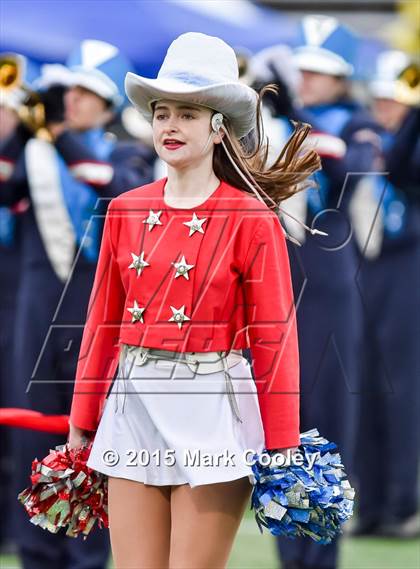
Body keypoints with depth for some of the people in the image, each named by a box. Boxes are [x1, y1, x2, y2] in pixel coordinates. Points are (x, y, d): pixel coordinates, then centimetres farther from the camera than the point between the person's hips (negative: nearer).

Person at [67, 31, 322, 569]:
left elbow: (274, 336, -6)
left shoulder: (251, 218, -5)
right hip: (135, 402, 4)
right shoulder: (126, 211, 8)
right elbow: (102, 322, 12)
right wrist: (81, 424, 11)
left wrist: (281, 447, -8)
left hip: (212, 408, -4)